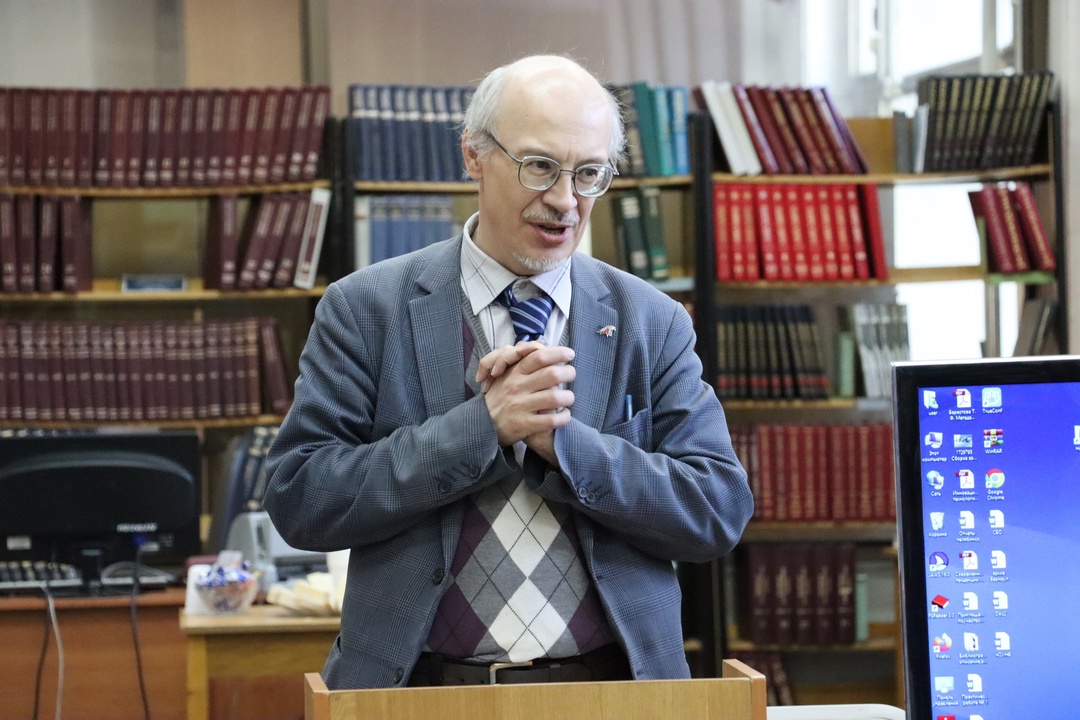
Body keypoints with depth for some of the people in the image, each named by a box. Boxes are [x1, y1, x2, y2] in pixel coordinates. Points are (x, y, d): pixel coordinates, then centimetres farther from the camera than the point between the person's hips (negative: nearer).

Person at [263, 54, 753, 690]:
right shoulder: (364, 310, 2)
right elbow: (297, 498, -6)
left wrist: (565, 441, -13)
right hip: (423, 690, 0)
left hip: (613, 687, 1)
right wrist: (481, 426, -14)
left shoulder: (653, 325, 7)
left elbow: (722, 511, 0)